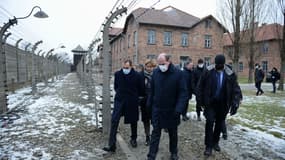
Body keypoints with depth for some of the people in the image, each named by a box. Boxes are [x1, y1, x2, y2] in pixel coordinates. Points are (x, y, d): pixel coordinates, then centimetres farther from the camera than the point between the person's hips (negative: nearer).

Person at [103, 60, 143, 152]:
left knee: (133, 121, 14)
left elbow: (140, 89, 1)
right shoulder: (117, 74, -2)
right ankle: (112, 145, -1)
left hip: (132, 102, -1)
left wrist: (134, 96, 8)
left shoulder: (137, 76, -11)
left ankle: (133, 139, 39)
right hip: (119, 100, 2)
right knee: (114, 121, -7)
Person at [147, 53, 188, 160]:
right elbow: (152, 90, 6)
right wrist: (149, 104, 5)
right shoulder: (155, 72, -2)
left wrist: (179, 109, -23)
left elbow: (183, 92, -14)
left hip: (172, 110, -1)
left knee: (173, 133, 17)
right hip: (157, 109, 2)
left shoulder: (178, 73, -13)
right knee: (155, 133, 6)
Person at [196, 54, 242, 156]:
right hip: (210, 102, -2)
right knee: (210, 122, -7)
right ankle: (209, 146, 6)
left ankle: (215, 142, 33)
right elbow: (200, 86, -2)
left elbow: (235, 89, -6)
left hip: (223, 104, 2)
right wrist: (200, 99, -2)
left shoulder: (230, 74, -9)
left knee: (219, 123, 14)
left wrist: (235, 103, -15)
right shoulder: (208, 71, -11)